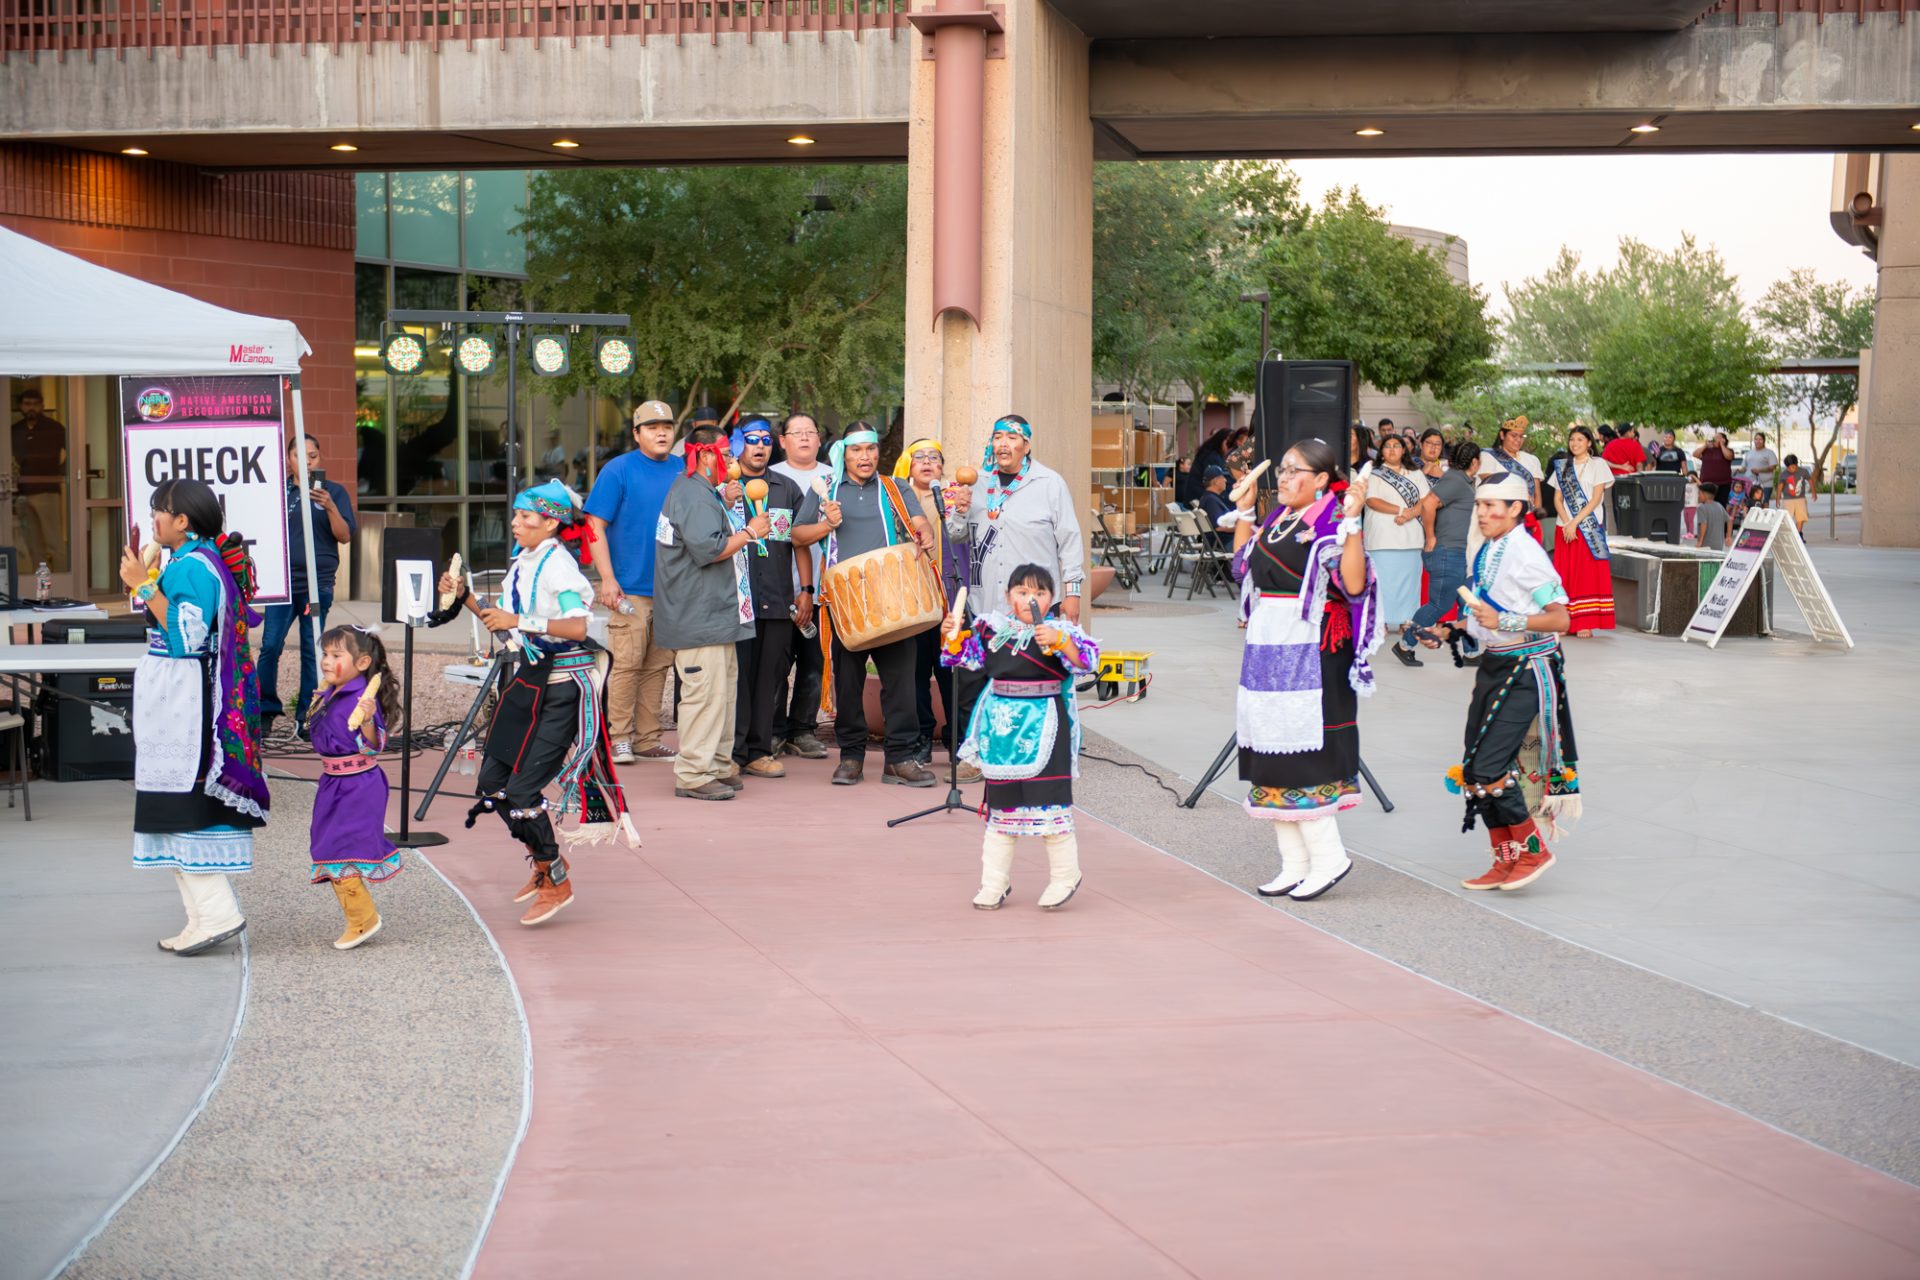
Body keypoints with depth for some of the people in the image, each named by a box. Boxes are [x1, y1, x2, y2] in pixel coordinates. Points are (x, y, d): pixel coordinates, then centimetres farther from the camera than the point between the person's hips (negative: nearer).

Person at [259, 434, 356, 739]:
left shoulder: (334, 491, 6)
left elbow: (345, 536, -1)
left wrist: (329, 507, -16)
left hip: (318, 584, -1)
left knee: (312, 651, 2)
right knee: (270, 647, -7)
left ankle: (306, 717, 8)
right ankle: (266, 711, 4)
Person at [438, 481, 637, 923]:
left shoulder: (557, 563, -15)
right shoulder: (522, 563, 11)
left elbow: (578, 626, -27)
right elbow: (504, 626, 17)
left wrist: (520, 621, -28)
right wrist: (464, 599, 6)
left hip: (564, 688, -9)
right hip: (531, 680, 9)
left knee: (522, 789, -9)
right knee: (492, 781, 8)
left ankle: (556, 882, 9)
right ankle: (543, 863, 28)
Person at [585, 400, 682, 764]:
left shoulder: (683, 472, 10)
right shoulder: (618, 470, -3)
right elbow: (595, 526, -6)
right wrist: (608, 579, -13)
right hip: (630, 588, -5)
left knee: (658, 666, 9)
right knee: (626, 664, -5)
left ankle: (647, 739, 16)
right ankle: (619, 738, 3)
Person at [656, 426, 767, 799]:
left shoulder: (699, 492, 18)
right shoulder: (693, 496, -17)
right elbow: (707, 549, -25)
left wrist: (725, 505, 16)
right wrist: (750, 532, -15)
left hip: (715, 615, 11)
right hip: (699, 618, -11)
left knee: (724, 690, 15)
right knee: (705, 694, -10)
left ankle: (717, 765, 22)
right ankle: (693, 775, -7)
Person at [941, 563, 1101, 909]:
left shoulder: (1060, 631, -7)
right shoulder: (991, 628, 5)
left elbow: (1087, 659, -21)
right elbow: (968, 657, 18)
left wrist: (1059, 641, -35)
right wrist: (954, 637, -1)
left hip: (1043, 728, -4)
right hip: (1001, 726, 4)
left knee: (1048, 801, -3)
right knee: (1000, 804, 12)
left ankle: (1064, 876, 13)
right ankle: (995, 882, 21)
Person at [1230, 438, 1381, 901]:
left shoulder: (1331, 525, -9)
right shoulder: (1277, 520, 13)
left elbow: (1354, 584, -23)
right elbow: (1243, 566, 26)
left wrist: (1352, 521, -27)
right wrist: (1244, 512, 23)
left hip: (1309, 651, -8)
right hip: (1265, 649, 8)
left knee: (1300, 752, -9)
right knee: (1272, 756, 9)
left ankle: (1328, 856, 2)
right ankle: (1294, 863, 15)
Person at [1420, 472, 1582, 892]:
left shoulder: (1526, 554, -16)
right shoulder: (1486, 552, 10)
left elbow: (1560, 619, -20)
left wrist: (1503, 621, -29)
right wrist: (1451, 632, 10)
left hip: (1526, 673, -9)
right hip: (1493, 668, 9)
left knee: (1486, 769, -13)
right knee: (1476, 768, 9)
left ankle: (1533, 850, 5)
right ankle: (1506, 861, 21)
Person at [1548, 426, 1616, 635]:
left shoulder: (1597, 465, 2)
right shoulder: (1562, 467, 14)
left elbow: (1596, 498, -6)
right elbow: (1557, 498, 9)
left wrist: (1575, 522, -13)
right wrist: (1566, 523, -8)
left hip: (1589, 527, -4)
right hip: (1565, 528, 4)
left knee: (1588, 574, -6)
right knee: (1565, 575, 1)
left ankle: (1585, 623, -7)